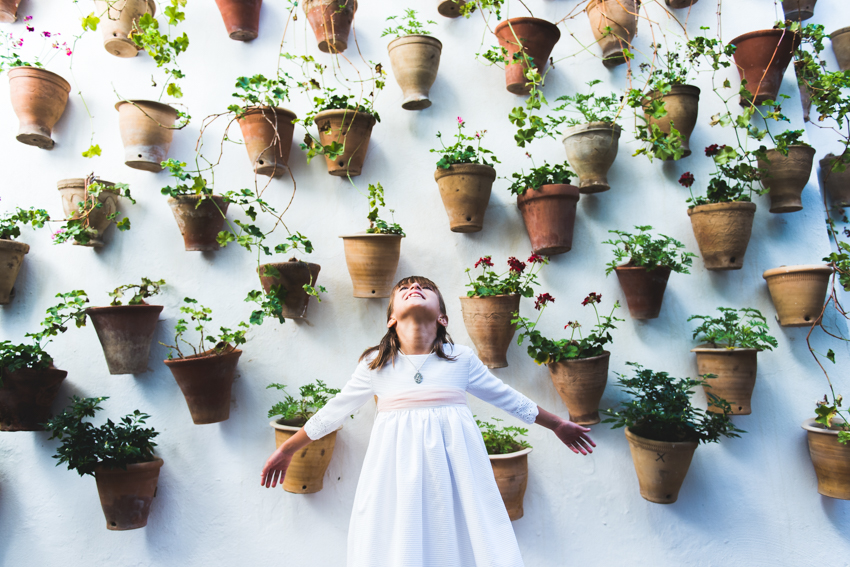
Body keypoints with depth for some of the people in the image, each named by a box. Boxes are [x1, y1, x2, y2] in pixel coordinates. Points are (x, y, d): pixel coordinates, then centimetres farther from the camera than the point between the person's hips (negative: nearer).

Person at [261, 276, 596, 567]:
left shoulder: (461, 359, 3)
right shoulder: (375, 365, 3)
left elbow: (508, 399, 15)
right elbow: (334, 411, 13)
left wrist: (559, 425, 22)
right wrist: (287, 450, 19)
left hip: (453, 463, 0)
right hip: (396, 467, 0)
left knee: (462, 540, 4)